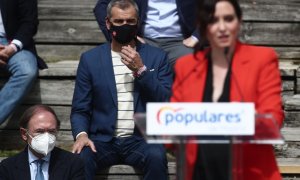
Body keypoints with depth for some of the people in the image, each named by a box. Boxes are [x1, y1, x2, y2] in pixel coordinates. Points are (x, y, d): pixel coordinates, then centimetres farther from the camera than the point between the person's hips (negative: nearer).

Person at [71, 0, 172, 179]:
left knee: (156, 156, -33)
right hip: (103, 140, 0)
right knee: (80, 159, -33)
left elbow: (168, 103, 0)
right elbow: (80, 109, 8)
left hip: (141, 139, 0)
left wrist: (141, 70, -10)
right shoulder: (90, 59, 9)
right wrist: (81, 134, -13)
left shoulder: (157, 56, 9)